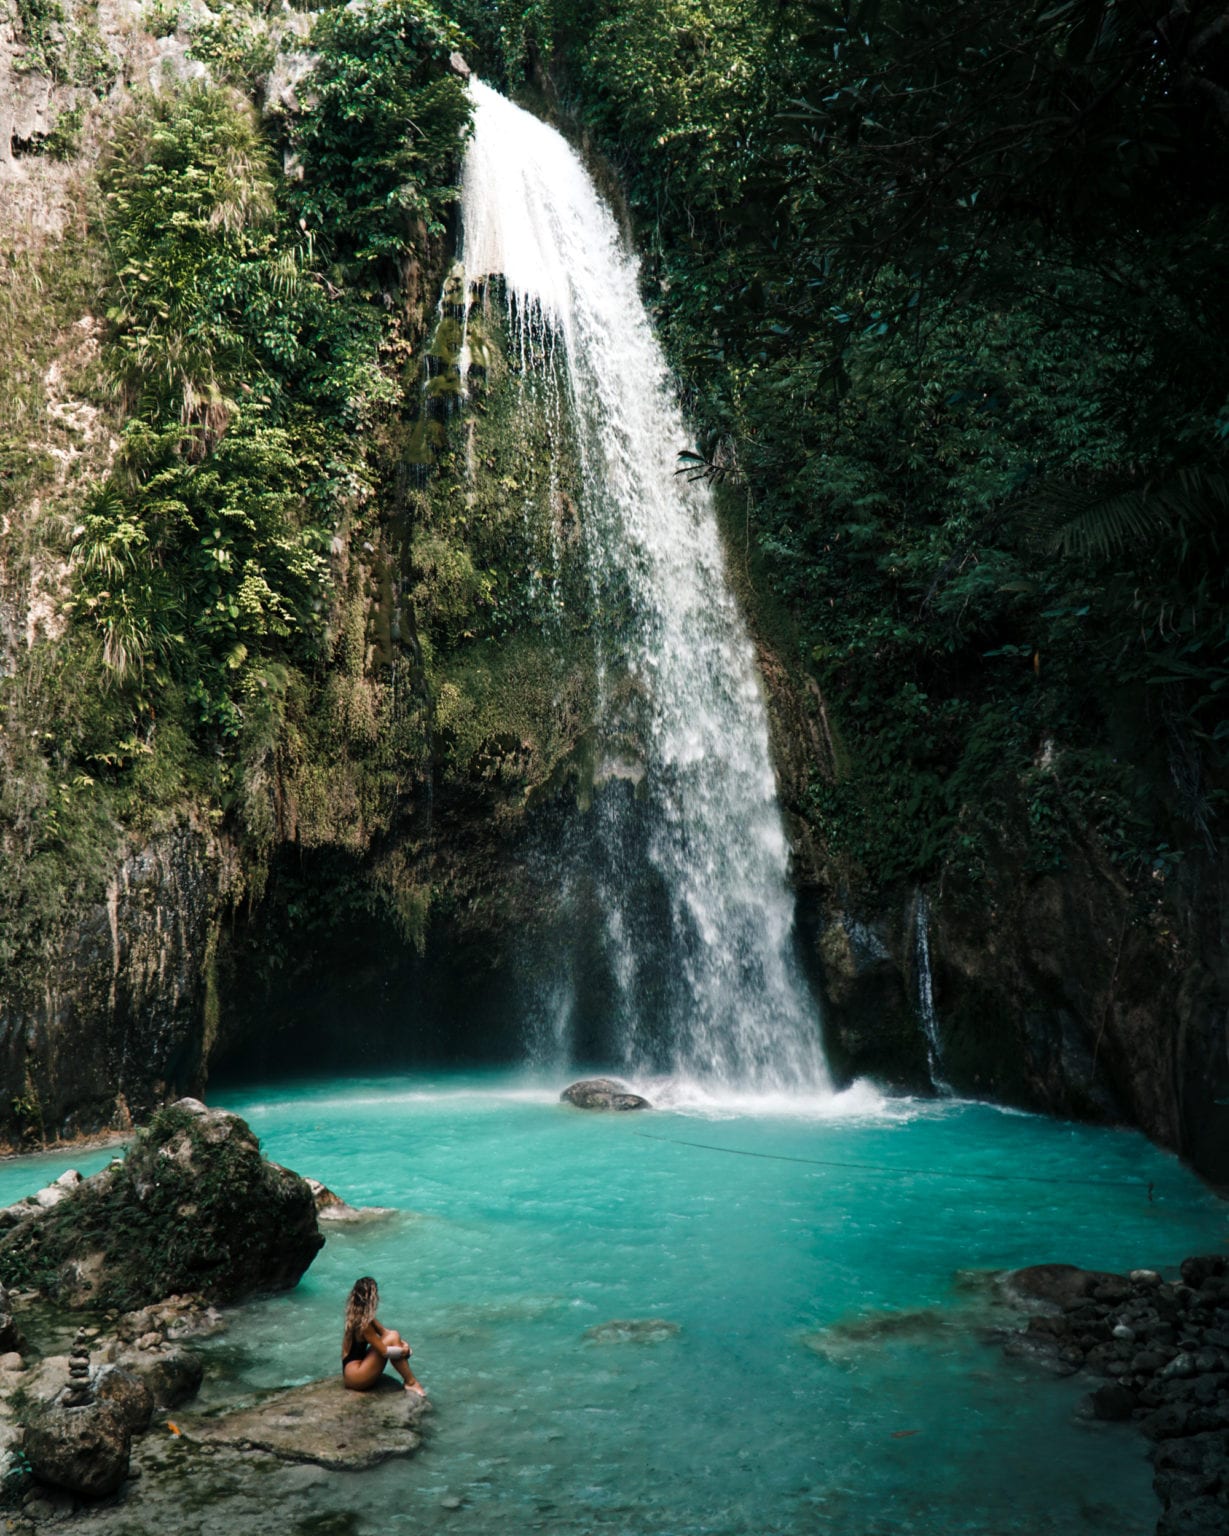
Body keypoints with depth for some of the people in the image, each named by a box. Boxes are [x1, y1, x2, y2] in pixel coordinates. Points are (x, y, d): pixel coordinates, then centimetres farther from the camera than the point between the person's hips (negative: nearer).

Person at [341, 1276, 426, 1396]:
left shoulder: (362, 1315, 5)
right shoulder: (363, 1323, -22)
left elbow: (384, 1332, 10)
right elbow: (384, 1351, -21)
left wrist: (401, 1343, -7)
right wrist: (403, 1350, -4)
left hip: (358, 1366, 9)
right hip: (355, 1376, -9)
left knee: (392, 1335, -1)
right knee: (392, 1338, -16)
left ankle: (408, 1379, -3)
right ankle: (411, 1383, -8)